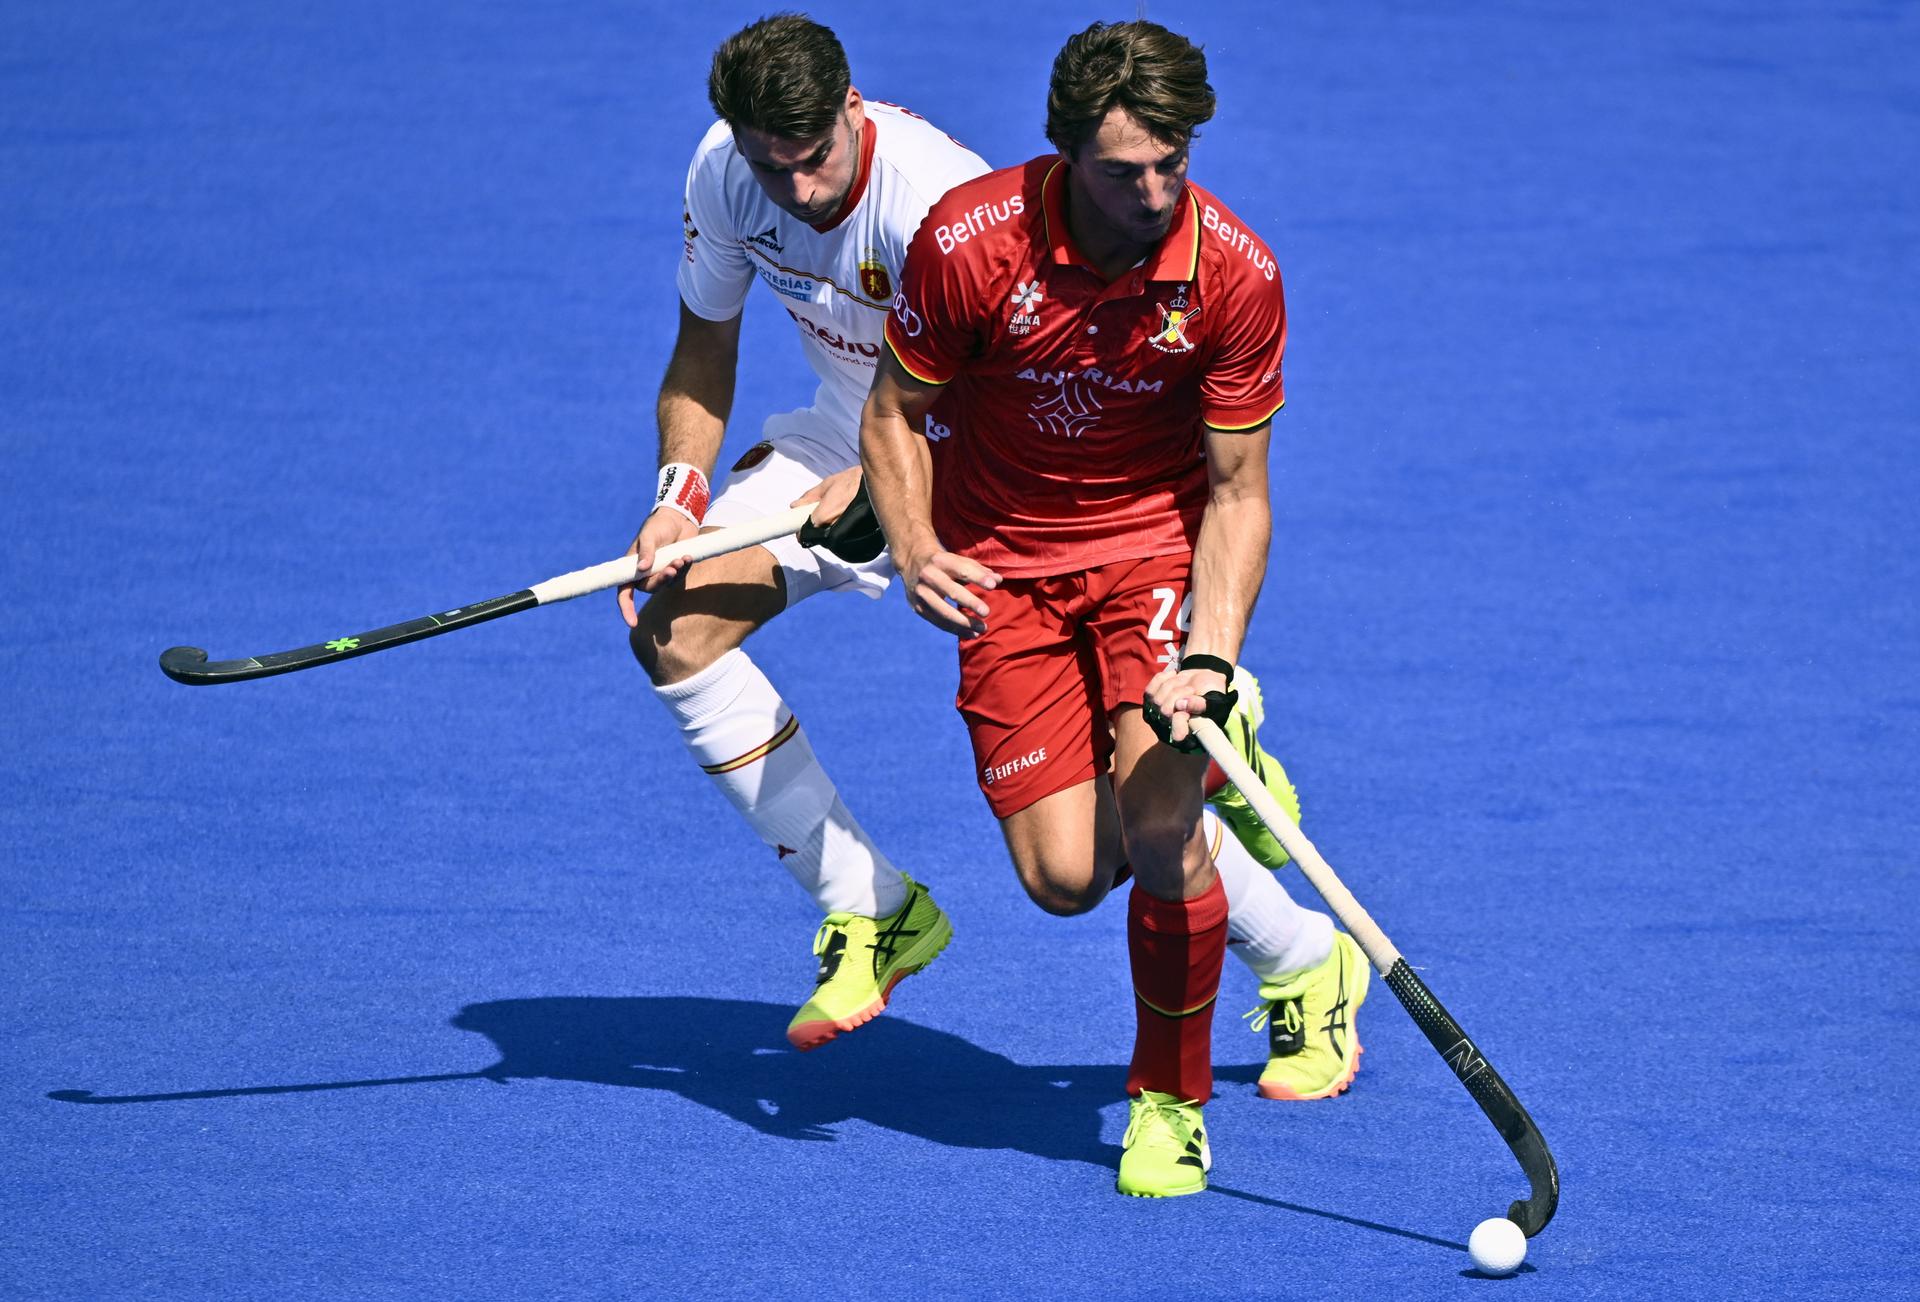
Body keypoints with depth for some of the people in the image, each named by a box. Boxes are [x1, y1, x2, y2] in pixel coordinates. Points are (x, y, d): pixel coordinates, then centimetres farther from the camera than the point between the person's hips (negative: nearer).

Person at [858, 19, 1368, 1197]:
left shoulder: (1235, 274, -21)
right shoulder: (968, 242, -22)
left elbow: (1237, 489, -12)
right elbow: (895, 413, -6)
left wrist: (1213, 660, -25)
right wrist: (915, 549, -24)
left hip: (1157, 534, -1)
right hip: (1002, 558, 1)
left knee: (1156, 822, -22)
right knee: (1066, 874, -7)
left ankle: (1172, 1101, 3)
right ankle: (1301, 955, 25)